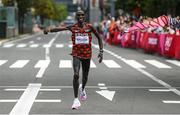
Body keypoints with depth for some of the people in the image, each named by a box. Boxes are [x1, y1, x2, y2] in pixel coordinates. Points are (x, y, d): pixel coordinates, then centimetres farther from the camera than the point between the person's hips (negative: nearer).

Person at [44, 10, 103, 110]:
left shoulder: (89, 27, -3)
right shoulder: (73, 27, -5)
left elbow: (99, 38, 6)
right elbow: (60, 28, -20)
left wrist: (101, 51, -1)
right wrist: (49, 29, -39)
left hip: (87, 54, 2)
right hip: (76, 54, -2)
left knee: (85, 76, 15)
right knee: (76, 75, -20)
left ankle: (82, 89, 51)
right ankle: (76, 99, -13)